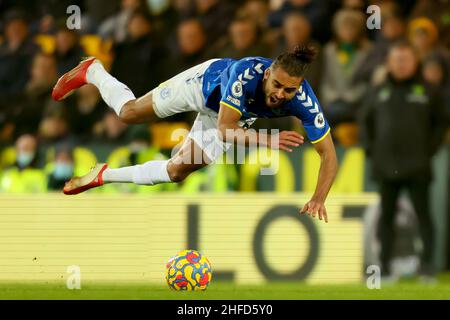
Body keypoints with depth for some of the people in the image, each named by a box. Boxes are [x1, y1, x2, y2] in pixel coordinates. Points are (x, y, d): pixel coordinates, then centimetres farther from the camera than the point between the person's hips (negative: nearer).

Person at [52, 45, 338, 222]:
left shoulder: (304, 101, -41)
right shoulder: (246, 73, -47)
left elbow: (329, 155, -34)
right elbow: (225, 130, -44)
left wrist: (319, 199, -48)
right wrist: (266, 140, -59)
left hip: (234, 116, 3)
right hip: (207, 81, -3)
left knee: (177, 171, 6)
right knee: (130, 112, 17)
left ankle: (105, 176, 31)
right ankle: (92, 72, 48)